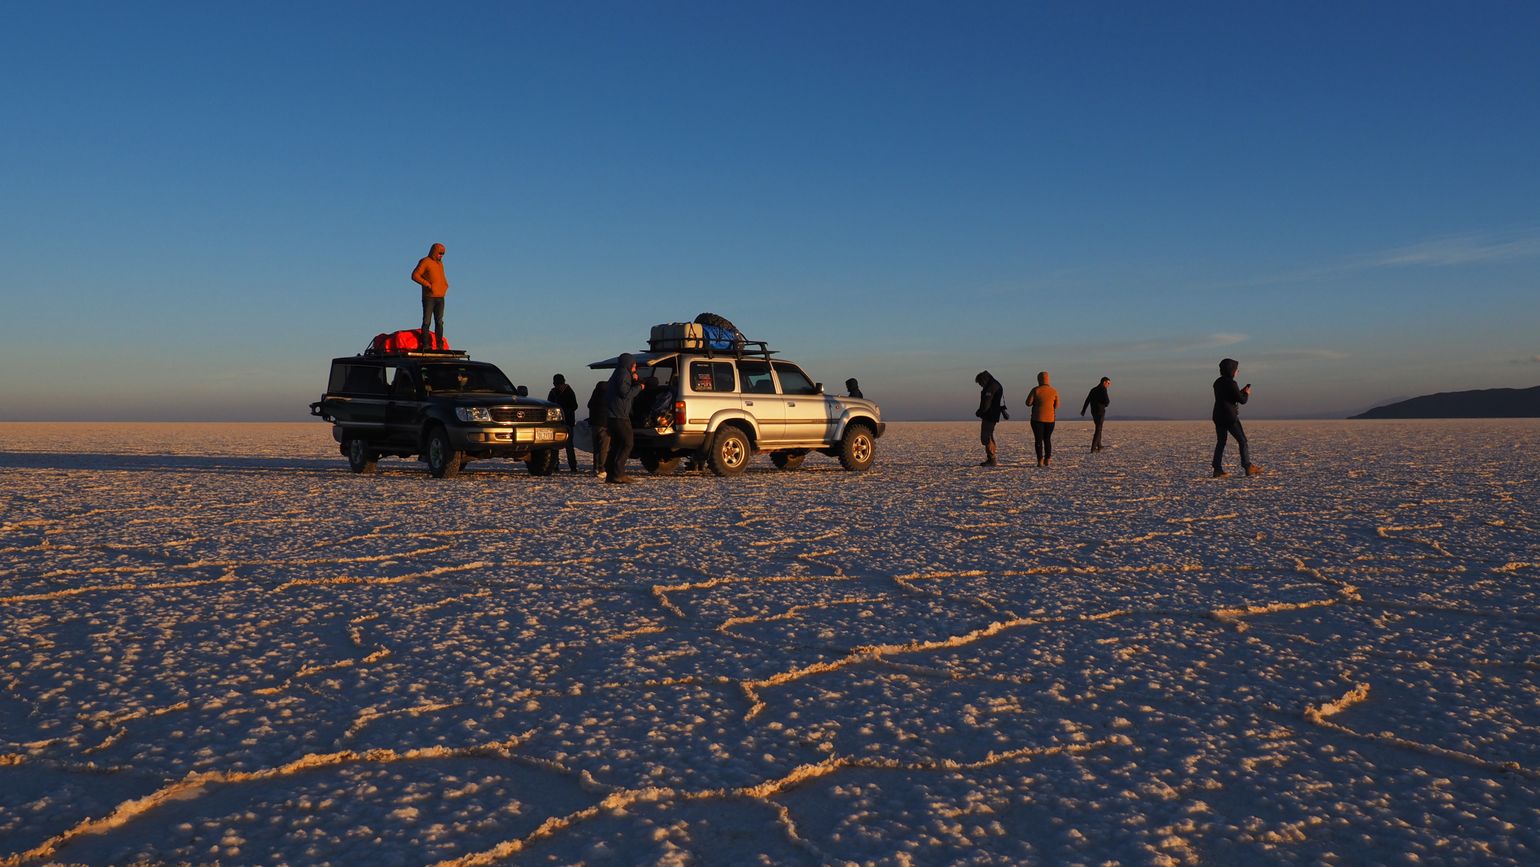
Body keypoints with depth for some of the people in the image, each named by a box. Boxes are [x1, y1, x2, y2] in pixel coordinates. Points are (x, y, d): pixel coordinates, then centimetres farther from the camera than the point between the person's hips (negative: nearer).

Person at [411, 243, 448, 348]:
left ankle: (439, 346, 4)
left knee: (439, 322, 3)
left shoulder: (440, 263, 19)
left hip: (440, 297, 7)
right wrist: (427, 284, -18)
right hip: (429, 297, -7)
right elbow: (415, 275, -11)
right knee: (427, 321, -7)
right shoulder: (425, 262, -3)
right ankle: (425, 344, -7)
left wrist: (445, 285, 11)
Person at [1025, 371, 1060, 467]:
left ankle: (1040, 461, -6)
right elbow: (1056, 406, 5)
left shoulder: (1036, 390, -8)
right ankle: (1047, 460, 9)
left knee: (1038, 439, 1)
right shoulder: (1054, 391, 2)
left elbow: (1028, 403, -8)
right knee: (1047, 439, 15)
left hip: (1038, 418, -3)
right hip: (1050, 418, 3)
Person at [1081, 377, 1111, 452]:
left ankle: (1099, 445, 27)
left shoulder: (1093, 390, 14)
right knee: (1098, 430, -6)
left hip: (1093, 412, 8)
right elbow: (1106, 401, -19)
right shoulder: (1103, 389, -11)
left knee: (1099, 428, 22)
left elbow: (1087, 400, 16)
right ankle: (1093, 447, -13)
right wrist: (1109, 401, 6)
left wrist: (1083, 410, 21)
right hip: (1100, 411, -8)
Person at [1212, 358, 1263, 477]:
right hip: (1230, 417, -7)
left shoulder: (1217, 383, 11)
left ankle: (1218, 469, 2)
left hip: (1218, 417, 8)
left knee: (1220, 442, 8)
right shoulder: (1231, 383, -14)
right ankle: (1247, 467, 4)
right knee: (1242, 441, 3)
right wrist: (1247, 394, 10)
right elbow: (1242, 400, -11)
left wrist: (1242, 392, 20)